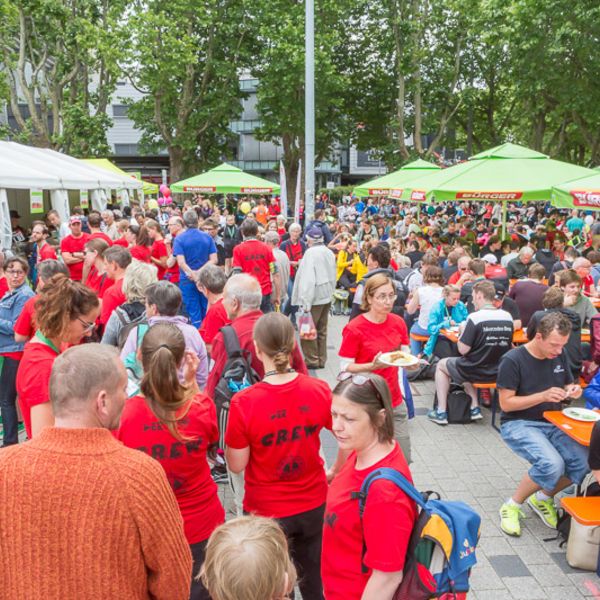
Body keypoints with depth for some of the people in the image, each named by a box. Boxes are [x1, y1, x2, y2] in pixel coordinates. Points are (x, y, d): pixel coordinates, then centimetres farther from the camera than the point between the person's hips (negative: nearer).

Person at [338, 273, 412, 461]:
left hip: (395, 402, 5)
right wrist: (372, 366, -25)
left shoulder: (398, 322, 1)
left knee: (403, 459, 7)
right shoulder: (354, 329, -14)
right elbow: (345, 368, -11)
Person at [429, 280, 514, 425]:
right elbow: (508, 346, 10)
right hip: (499, 372, 6)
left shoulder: (475, 318, -20)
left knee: (441, 364, 22)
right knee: (467, 365, 35)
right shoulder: (508, 317, -3)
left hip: (476, 372, -6)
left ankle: (441, 412, 21)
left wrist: (463, 330, 0)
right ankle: (474, 408, 26)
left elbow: (463, 349, -18)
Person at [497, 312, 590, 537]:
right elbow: (506, 403, -14)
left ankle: (542, 498, 9)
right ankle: (512, 506, -5)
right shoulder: (513, 360, -14)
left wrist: (572, 390, -6)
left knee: (583, 461, -20)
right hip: (518, 424, -6)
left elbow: (567, 385, 19)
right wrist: (543, 396, -24)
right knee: (552, 464, -31)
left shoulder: (559, 356, 5)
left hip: (552, 423, 6)